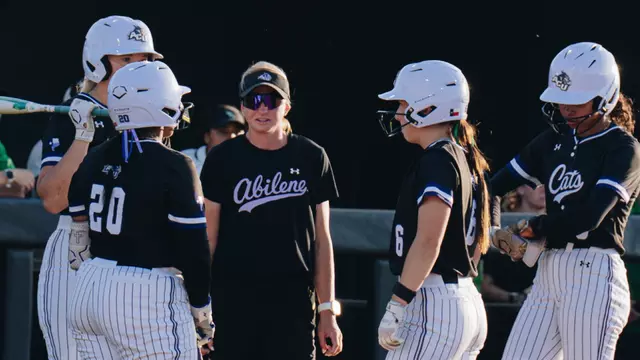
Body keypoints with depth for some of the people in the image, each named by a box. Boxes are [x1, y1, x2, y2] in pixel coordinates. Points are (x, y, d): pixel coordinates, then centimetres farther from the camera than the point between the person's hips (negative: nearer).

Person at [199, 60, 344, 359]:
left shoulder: (311, 158, 7)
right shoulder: (223, 159, 3)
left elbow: (321, 240, 9)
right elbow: (208, 239, 5)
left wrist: (327, 311, 5)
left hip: (293, 301, 1)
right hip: (233, 301, -1)